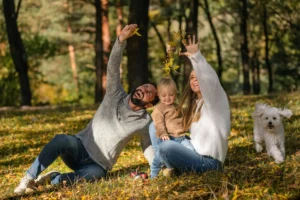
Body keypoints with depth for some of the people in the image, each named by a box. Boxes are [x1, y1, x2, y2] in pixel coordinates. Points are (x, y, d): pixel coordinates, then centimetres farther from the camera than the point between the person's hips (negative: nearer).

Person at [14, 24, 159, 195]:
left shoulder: (144, 122, 1)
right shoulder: (116, 95, 1)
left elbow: (149, 147, 11)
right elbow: (113, 67, -14)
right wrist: (122, 39, -30)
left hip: (98, 166, 0)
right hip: (80, 148, 1)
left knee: (92, 175, -38)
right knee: (61, 140, -36)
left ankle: (52, 178, -13)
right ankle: (29, 178, -24)